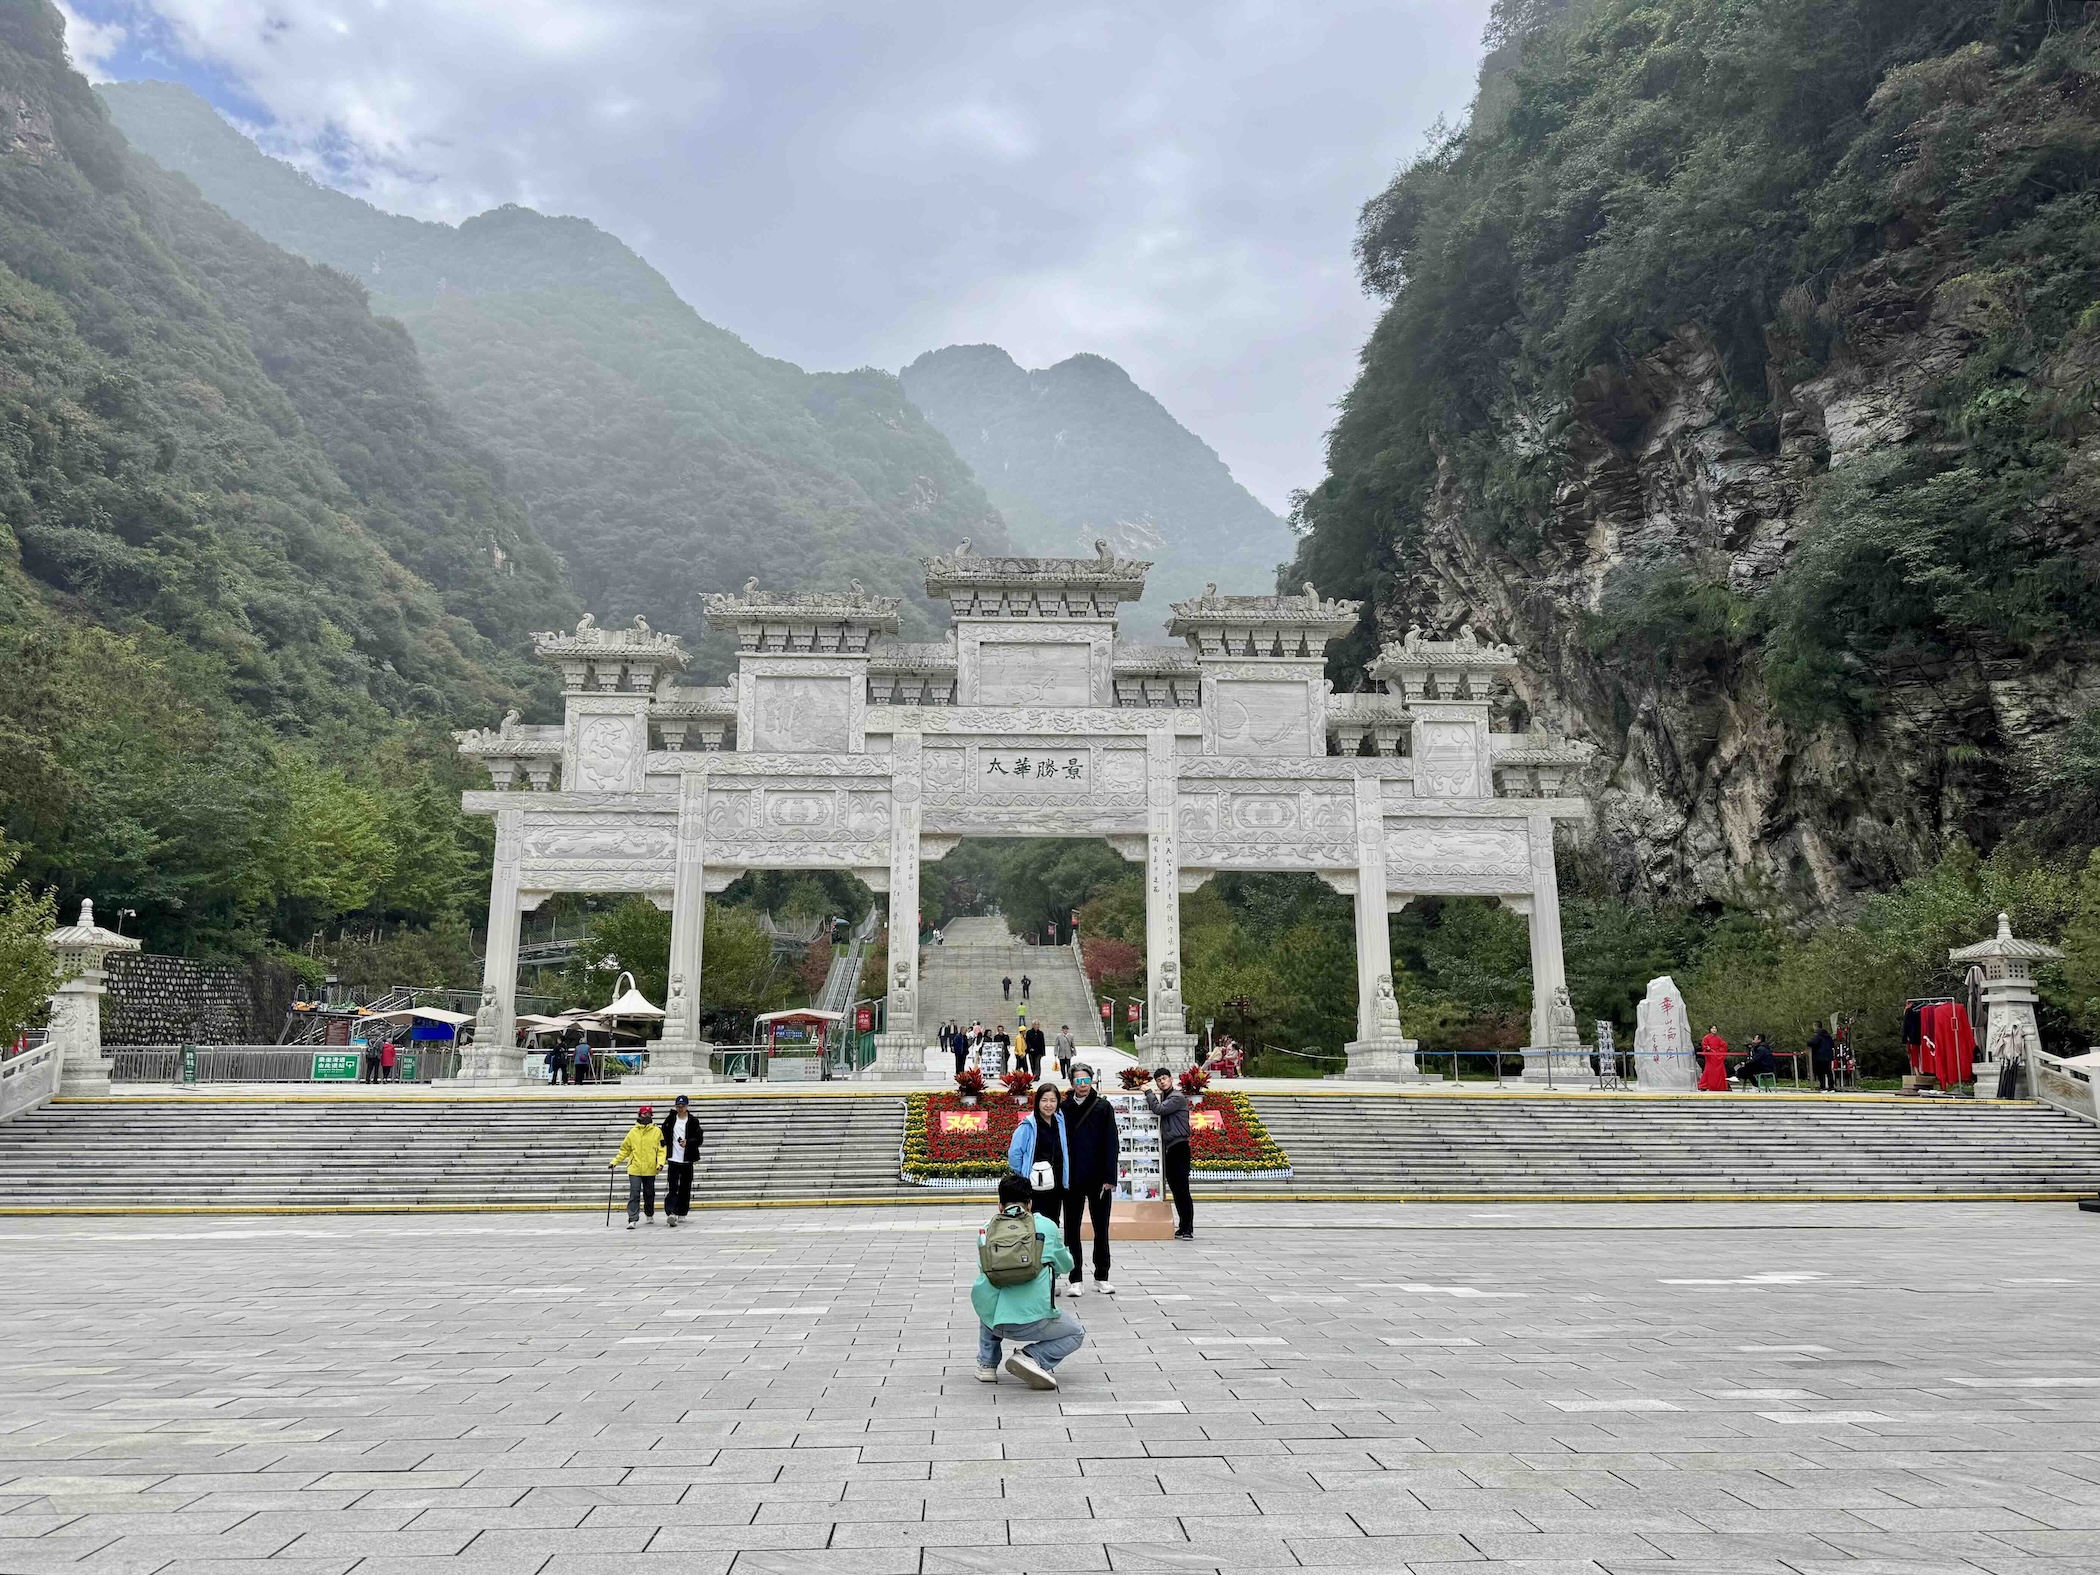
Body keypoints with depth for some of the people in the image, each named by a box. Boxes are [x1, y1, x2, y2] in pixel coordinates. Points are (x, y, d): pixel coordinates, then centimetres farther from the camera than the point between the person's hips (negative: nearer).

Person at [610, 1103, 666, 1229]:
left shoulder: (657, 1132, 1)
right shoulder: (633, 1132, 3)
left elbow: (661, 1149, -1)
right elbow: (625, 1149, 9)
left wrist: (660, 1162, -14)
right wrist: (615, 1162, 4)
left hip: (650, 1170, 1)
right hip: (635, 1169, -1)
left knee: (649, 1194, 14)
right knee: (634, 1194, -9)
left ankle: (650, 1215, 35)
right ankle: (632, 1220, -11)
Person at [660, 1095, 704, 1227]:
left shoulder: (693, 1121, 0)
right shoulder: (670, 1120, 4)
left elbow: (700, 1139, -4)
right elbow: (663, 1136, 11)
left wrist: (688, 1142, -21)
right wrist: (663, 1155, 6)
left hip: (687, 1160, 1)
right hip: (673, 1160, -1)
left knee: (685, 1188, 8)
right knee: (672, 1187, -12)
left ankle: (681, 1212, 20)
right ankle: (670, 1213, -22)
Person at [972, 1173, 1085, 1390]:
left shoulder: (986, 1228, 11)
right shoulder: (1046, 1226, 7)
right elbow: (1065, 1265, 23)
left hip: (992, 1319, 4)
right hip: (1031, 1321, -4)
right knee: (1077, 1333, 24)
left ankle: (987, 1364, 28)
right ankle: (1032, 1357, -2)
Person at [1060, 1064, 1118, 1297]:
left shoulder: (1103, 1107, -2)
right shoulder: (1064, 1109, 2)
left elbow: (1111, 1144, -4)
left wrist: (1109, 1178, -10)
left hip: (1098, 1179, -1)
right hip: (1072, 1179, 1)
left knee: (1101, 1229, 8)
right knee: (1072, 1230, 5)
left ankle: (1101, 1278, 19)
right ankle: (1076, 1279, 14)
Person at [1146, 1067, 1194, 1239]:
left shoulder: (1177, 1097, -9)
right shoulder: (1164, 1097, 19)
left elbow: (1158, 1109, -19)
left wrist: (1148, 1093, -6)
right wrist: (1152, 1094, 9)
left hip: (1179, 1147, -9)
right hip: (1169, 1148, 9)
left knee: (1182, 1189, -10)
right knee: (1175, 1189, 11)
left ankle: (1187, 1229, -9)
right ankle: (1183, 1227, 16)